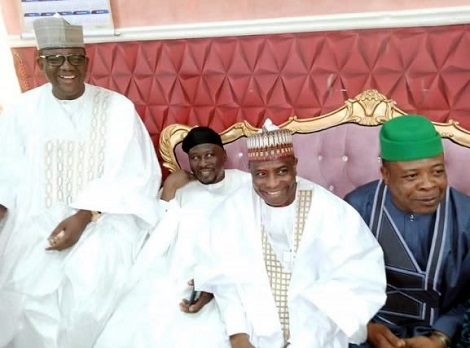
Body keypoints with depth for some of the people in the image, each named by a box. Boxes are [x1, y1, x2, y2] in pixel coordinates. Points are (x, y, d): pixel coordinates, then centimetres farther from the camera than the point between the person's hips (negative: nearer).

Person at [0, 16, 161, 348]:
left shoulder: (118, 108, -4)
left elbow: (138, 177, -7)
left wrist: (84, 216, -17)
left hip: (104, 218, -2)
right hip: (36, 221, 3)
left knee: (88, 294, -25)